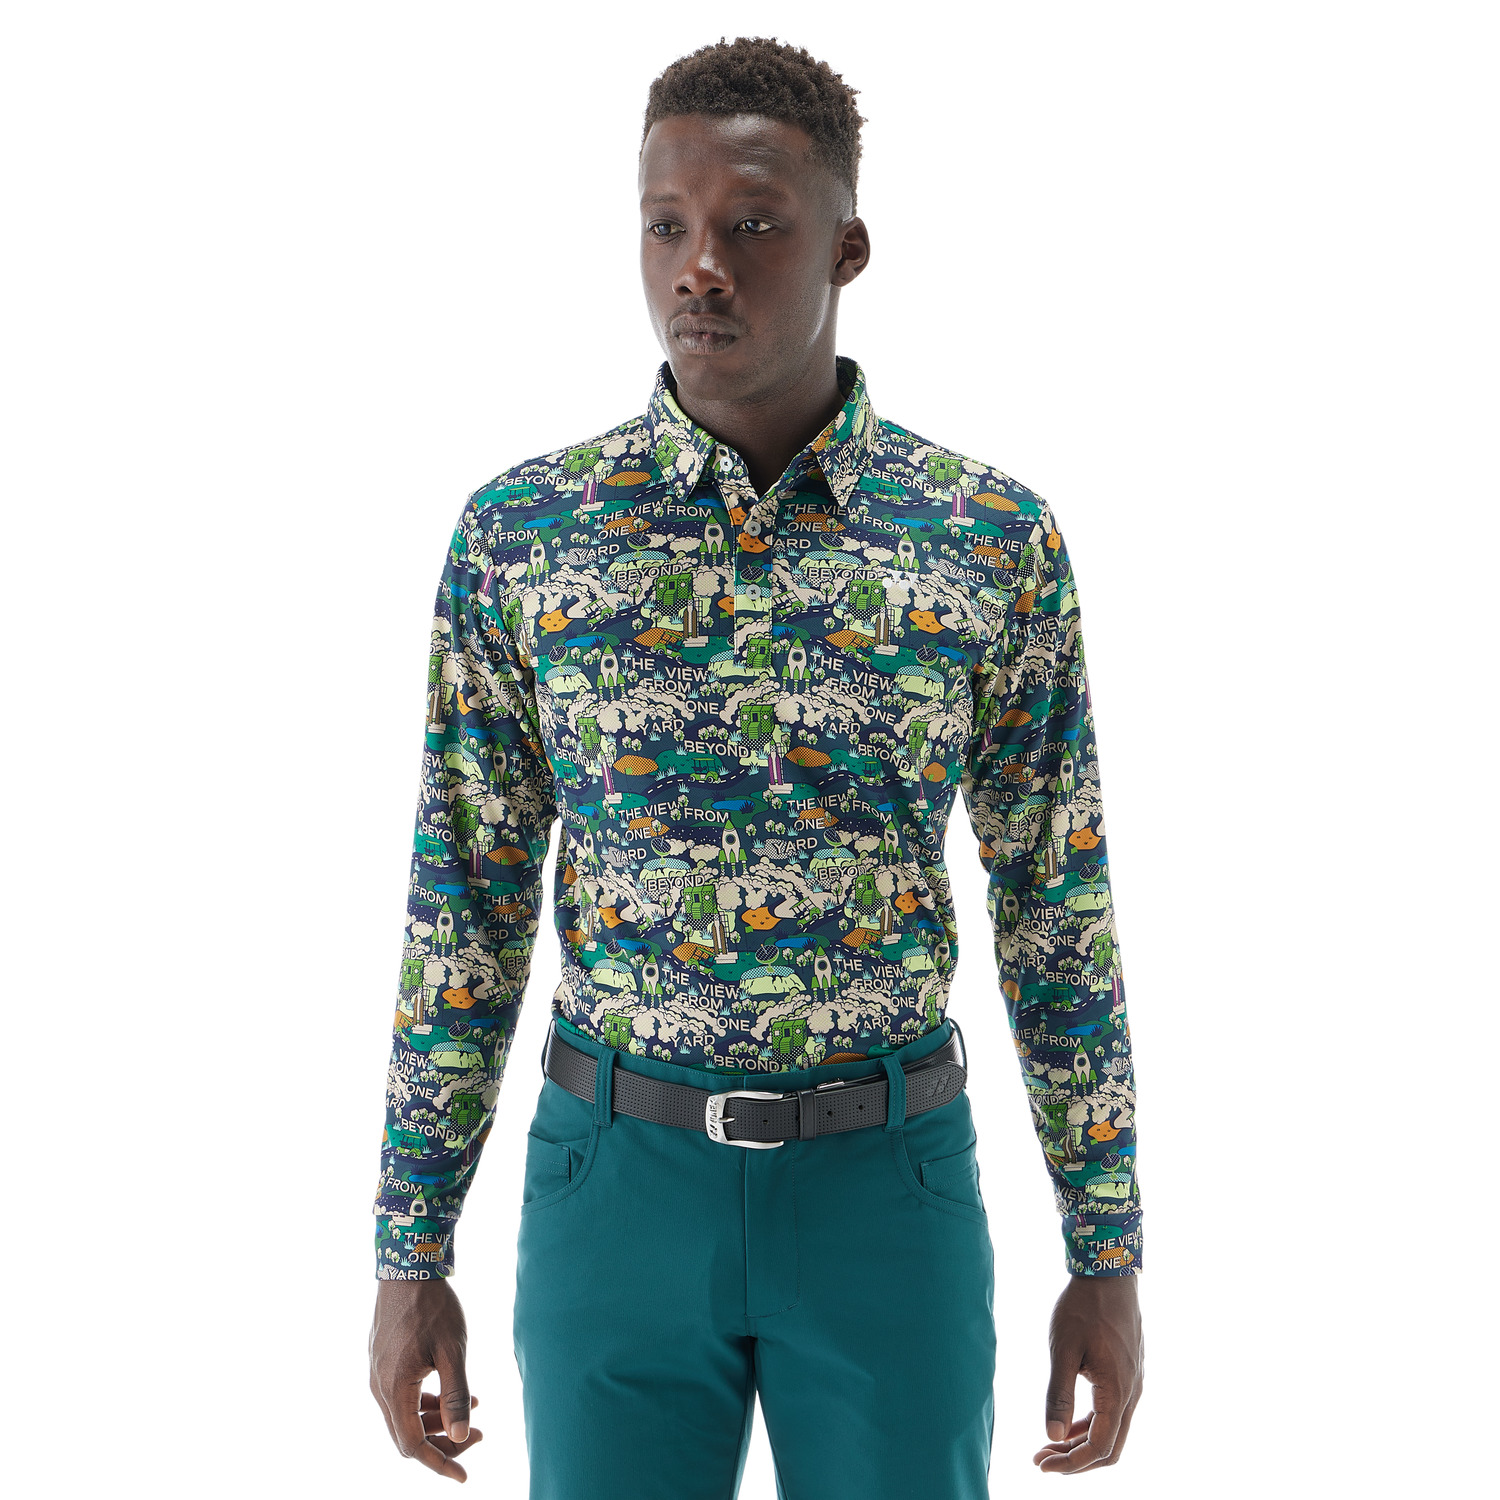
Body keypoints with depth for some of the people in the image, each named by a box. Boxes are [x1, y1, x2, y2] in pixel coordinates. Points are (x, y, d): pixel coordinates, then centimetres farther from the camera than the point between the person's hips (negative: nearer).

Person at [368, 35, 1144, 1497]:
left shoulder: (996, 541, -4)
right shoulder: (517, 532, -3)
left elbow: (1059, 905, 1)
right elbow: (463, 903, 2)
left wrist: (1108, 1255, 2)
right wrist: (408, 1255, 1)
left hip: (888, 1186, 0)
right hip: (620, 1177, 1)